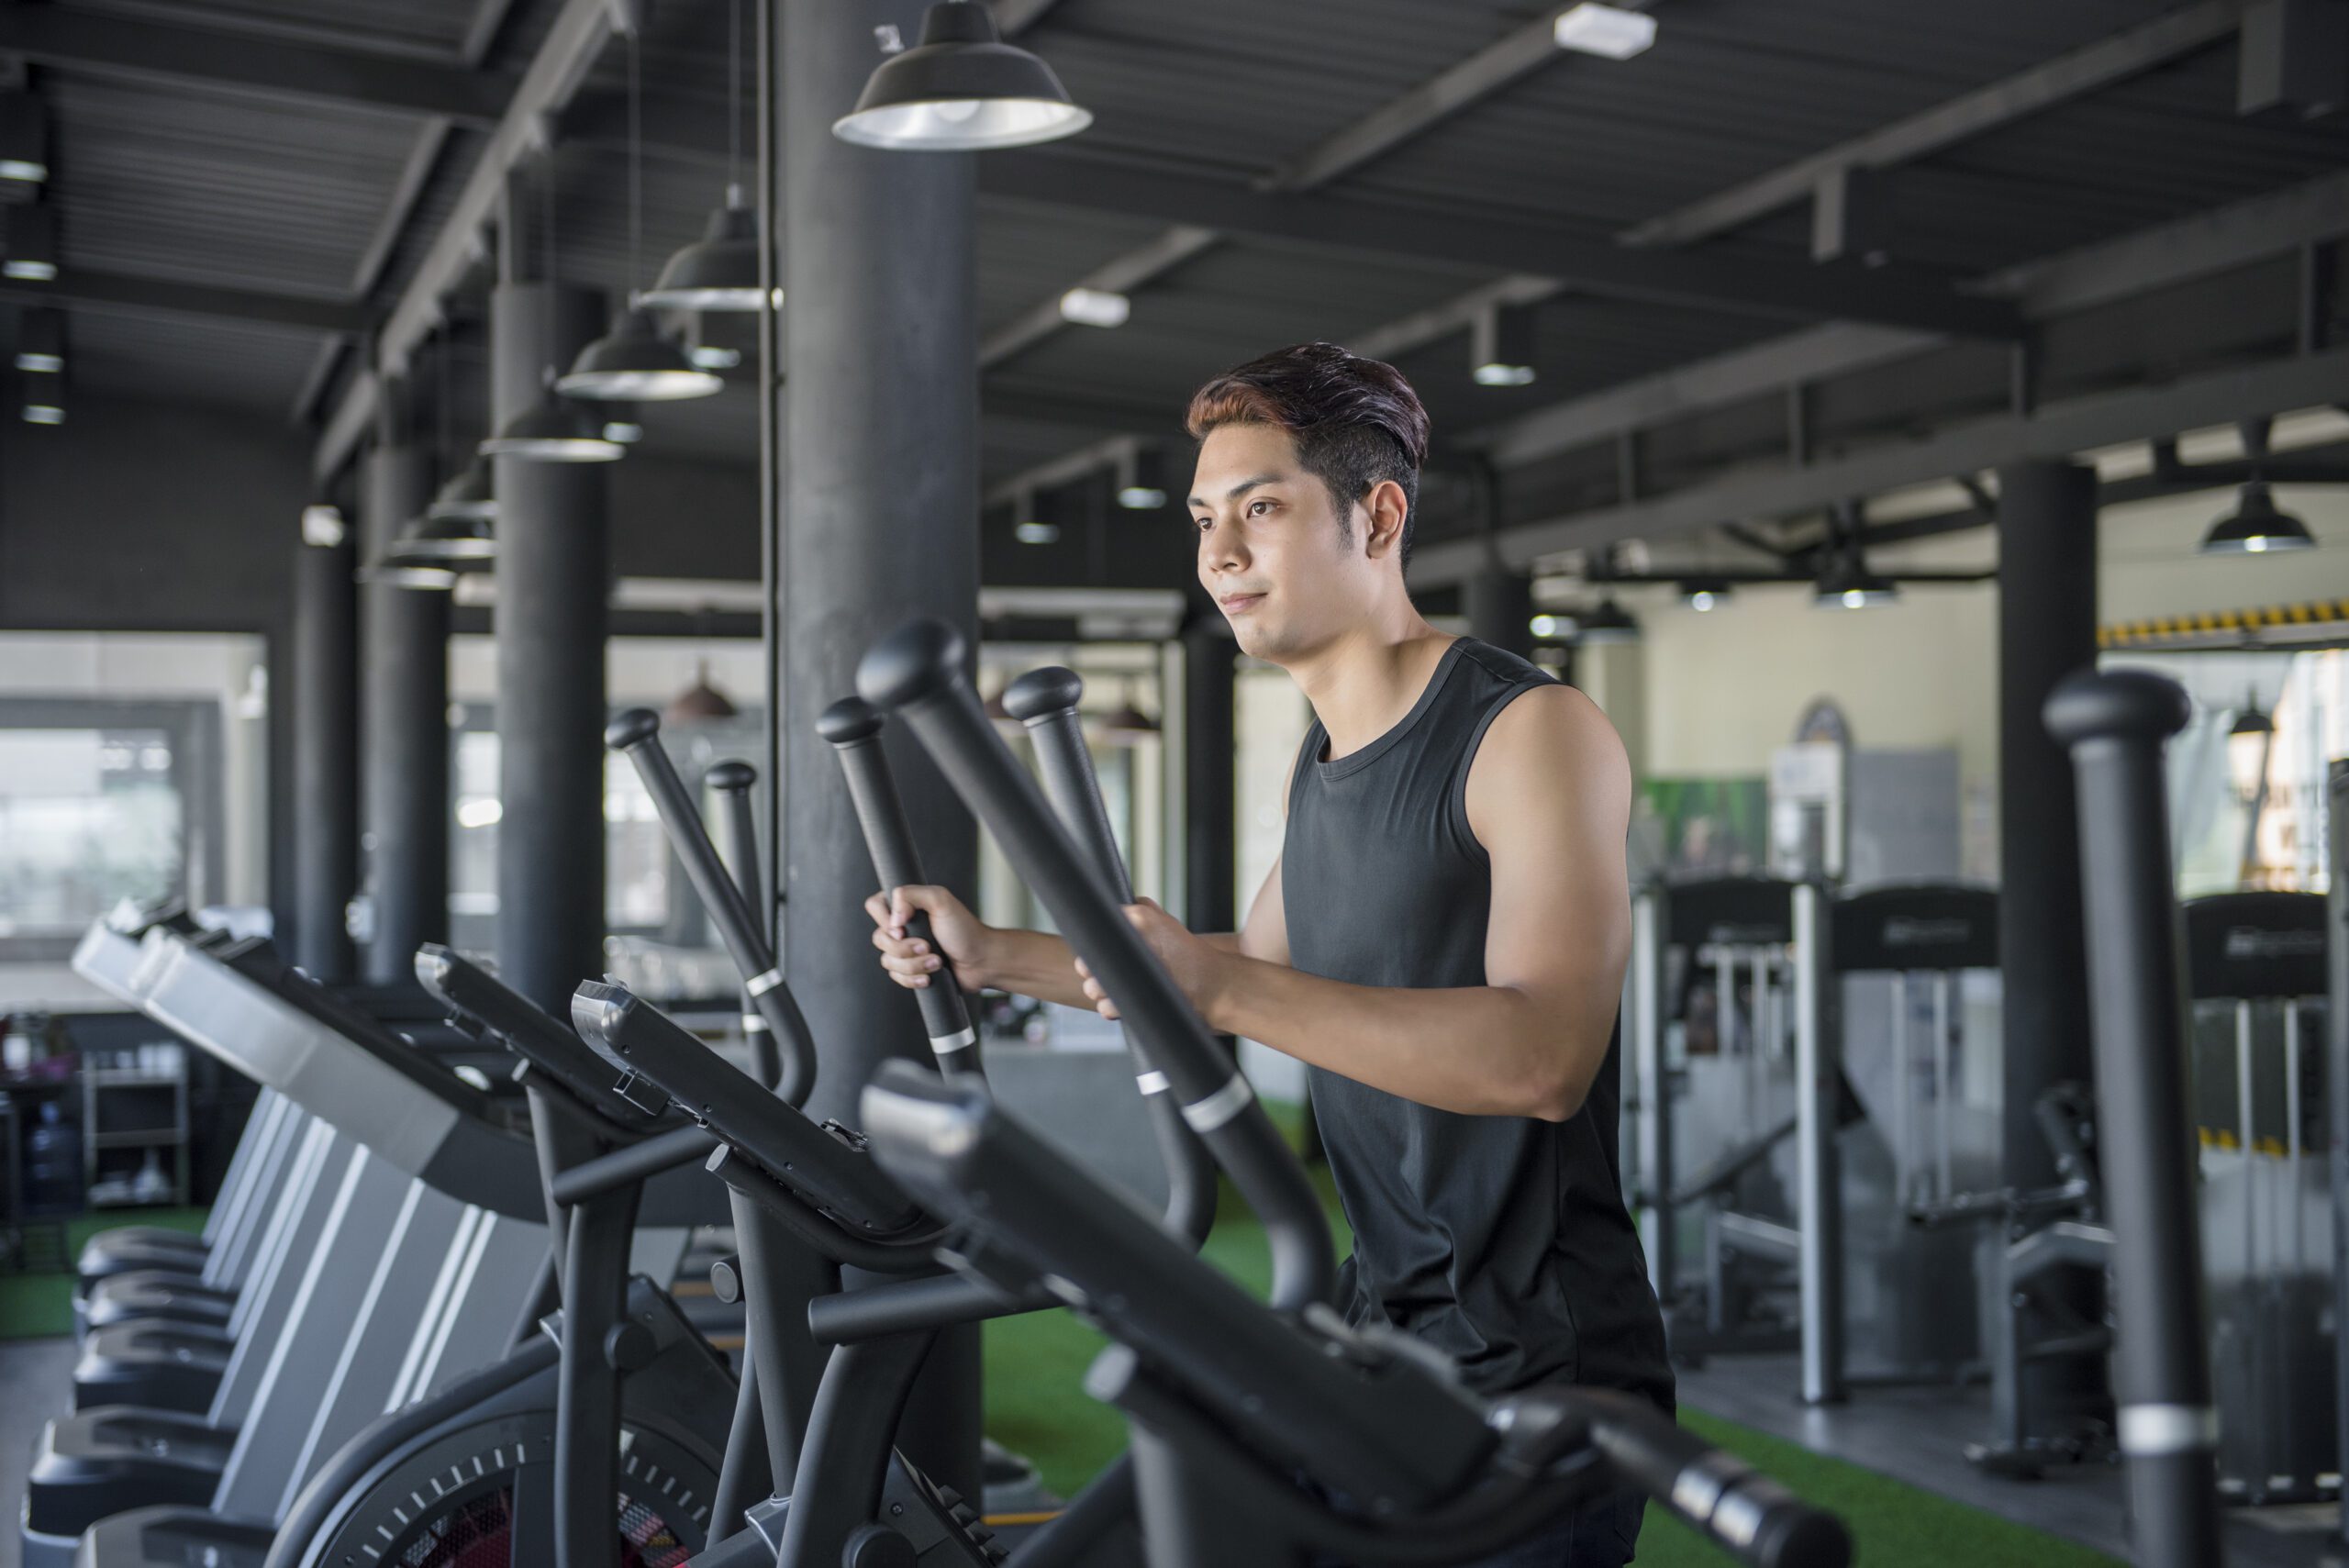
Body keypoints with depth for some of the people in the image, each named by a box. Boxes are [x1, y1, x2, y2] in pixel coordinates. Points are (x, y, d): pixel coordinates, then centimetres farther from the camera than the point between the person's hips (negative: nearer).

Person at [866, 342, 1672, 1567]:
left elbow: (1544, 1055, -28)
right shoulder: (1320, 762, 11)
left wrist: (1224, 991, -36)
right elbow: (1263, 965, 26)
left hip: (1540, 1375, -8)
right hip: (1382, 1332, 8)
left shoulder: (1530, 733, -16)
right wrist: (993, 956, 18)